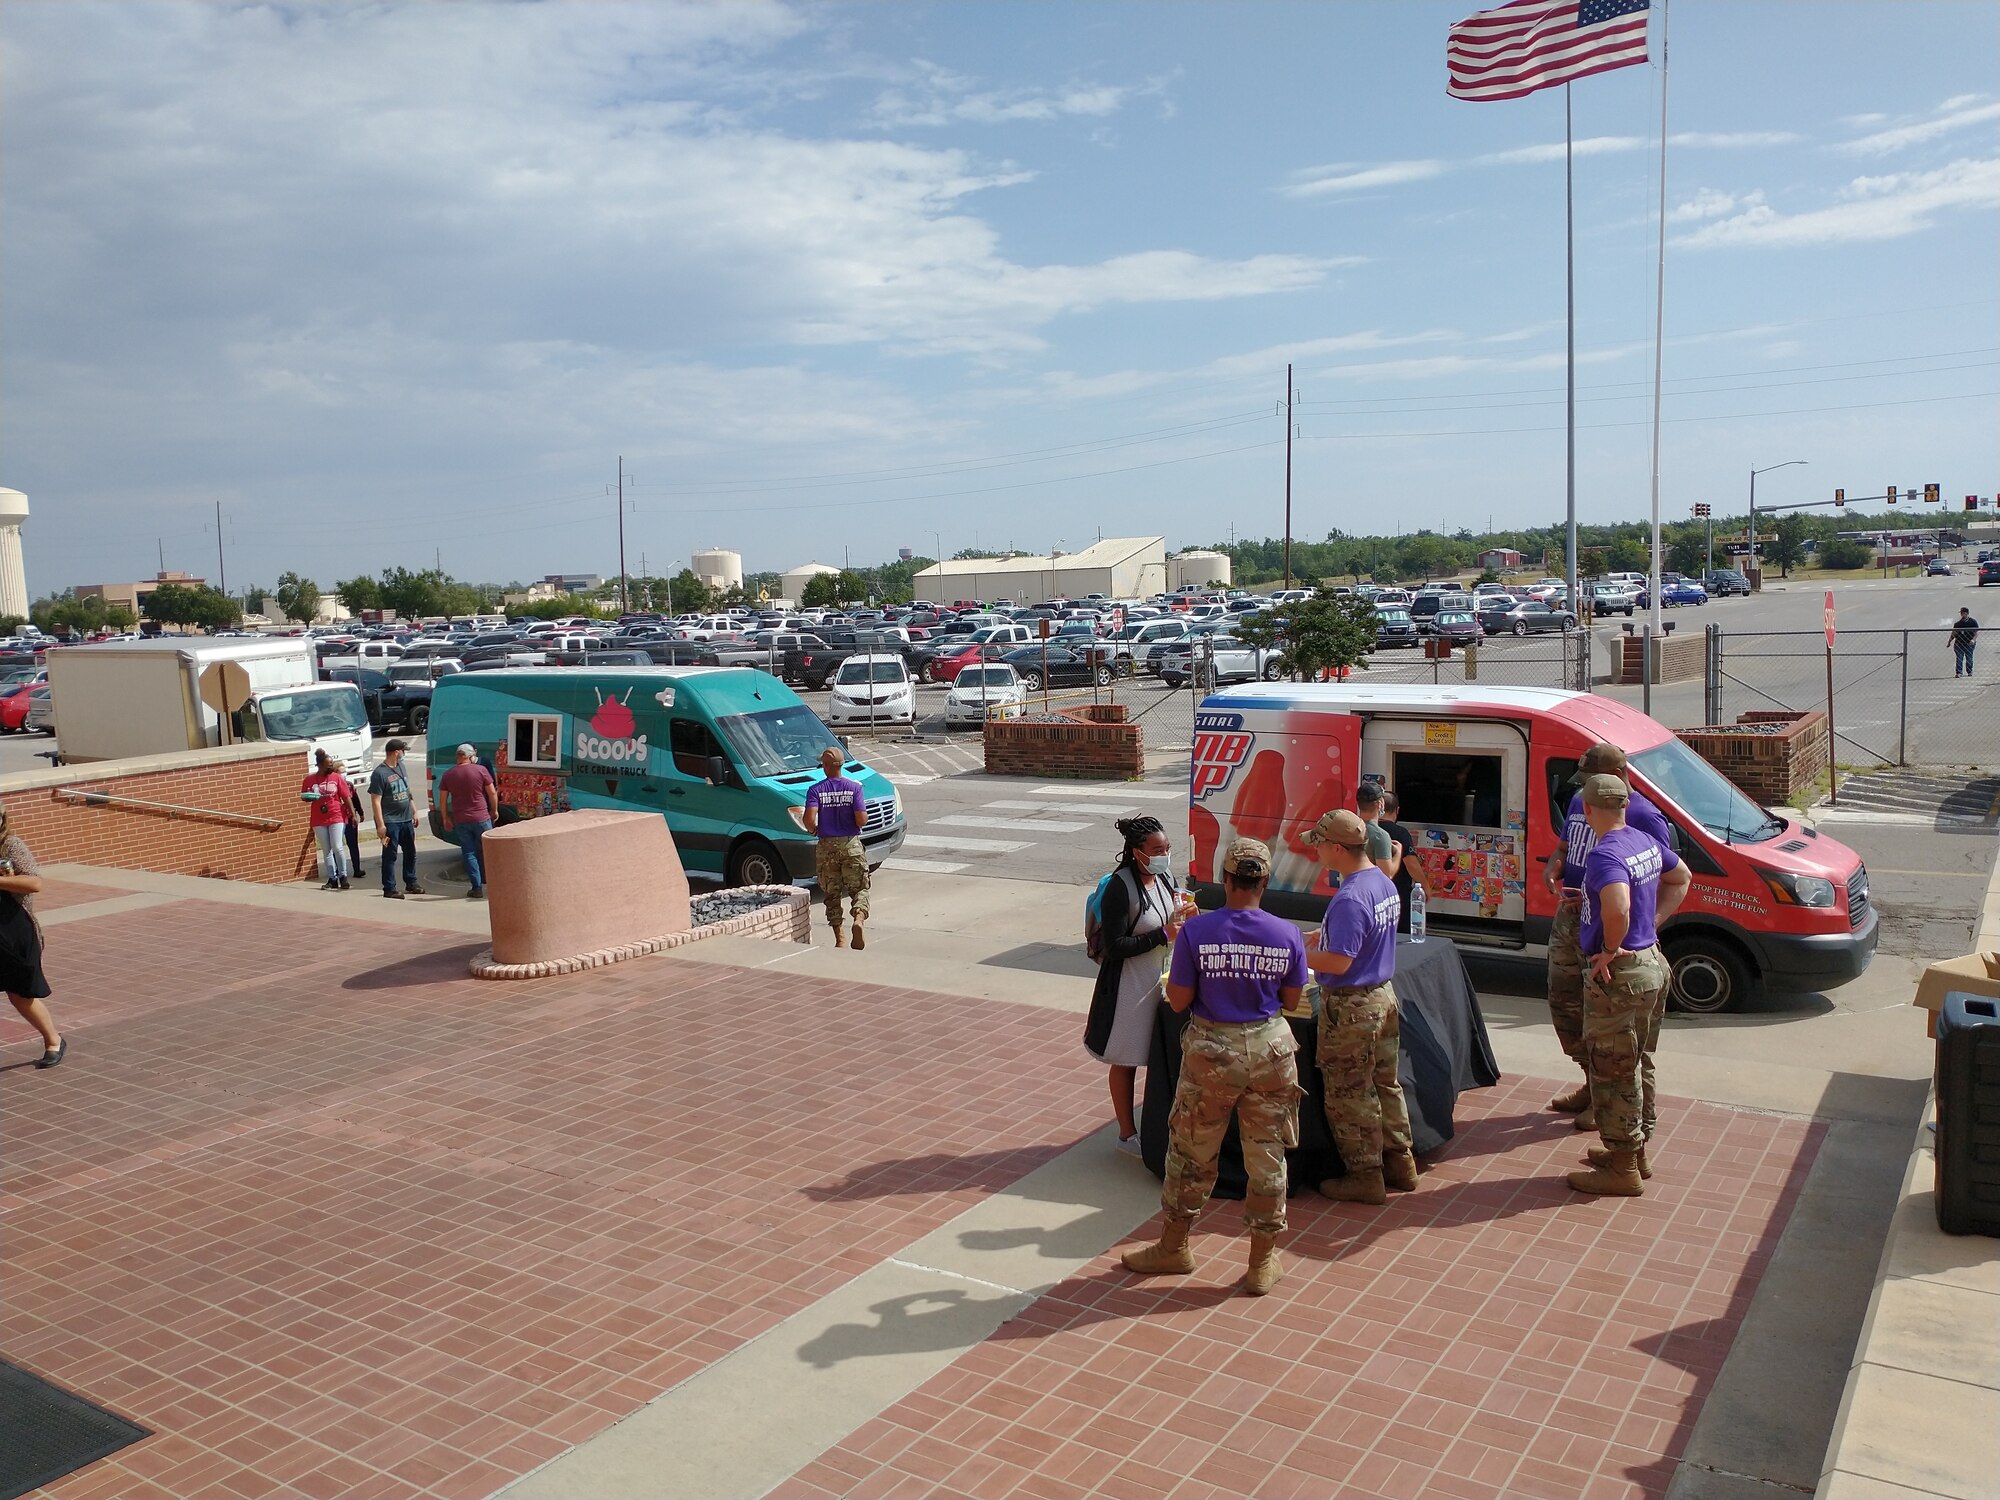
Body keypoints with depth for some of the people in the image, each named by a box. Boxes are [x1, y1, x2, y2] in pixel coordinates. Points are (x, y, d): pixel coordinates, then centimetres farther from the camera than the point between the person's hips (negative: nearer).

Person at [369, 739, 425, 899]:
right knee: (390, 855, -1)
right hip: (390, 821, -8)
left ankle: (411, 883, 28)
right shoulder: (379, 773, -14)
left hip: (406, 819, 8)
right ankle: (389, 888, 4)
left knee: (410, 852, 15)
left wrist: (414, 812, 18)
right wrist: (380, 825, -20)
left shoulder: (401, 767, 11)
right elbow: (376, 801, -16)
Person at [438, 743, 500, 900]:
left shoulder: (448, 775, 1)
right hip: (481, 818, -2)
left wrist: (445, 818, 16)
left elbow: (442, 800, 5)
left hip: (460, 821, 2)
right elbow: (492, 792, -3)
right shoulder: (480, 770, -6)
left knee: (469, 853, 6)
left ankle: (477, 888, 3)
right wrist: (494, 810, 11)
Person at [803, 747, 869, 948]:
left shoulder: (816, 790, -4)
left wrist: (813, 830, 3)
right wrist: (863, 819, 9)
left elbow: (809, 819, -18)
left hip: (826, 847, 1)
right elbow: (862, 819, -13)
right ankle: (859, 919, -20)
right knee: (859, 888, 9)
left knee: (832, 894, 11)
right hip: (851, 845, -1)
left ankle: (840, 938, 9)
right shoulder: (854, 787, -5)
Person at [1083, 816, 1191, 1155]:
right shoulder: (1120, 888, -22)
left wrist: (1180, 918, -7)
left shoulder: (1165, 878, 1)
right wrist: (1163, 935, -23)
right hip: (1129, 984, -7)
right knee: (1126, 1062, 8)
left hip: (1161, 977, 7)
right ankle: (1127, 1134, 22)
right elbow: (1114, 946, -23)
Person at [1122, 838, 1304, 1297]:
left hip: (1211, 1050, -1)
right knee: (1266, 1156, 13)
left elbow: (1178, 1000, -9)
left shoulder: (1195, 931, -15)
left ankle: (1174, 1247, 31)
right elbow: (1291, 1001, 2)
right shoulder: (1287, 935, -8)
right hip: (1268, 1049, 2)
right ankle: (1262, 1263, 24)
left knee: (1191, 1152, 15)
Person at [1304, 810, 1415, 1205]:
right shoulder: (1384, 883, 4)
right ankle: (1401, 1163, 30)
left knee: (1350, 1095, 4)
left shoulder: (1349, 898, -26)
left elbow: (1339, 962, -27)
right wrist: (1324, 935, 12)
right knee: (1385, 1084, 20)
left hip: (1351, 1007, -9)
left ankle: (1365, 1176, 14)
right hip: (1383, 994, 9)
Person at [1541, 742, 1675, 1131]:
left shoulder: (1645, 818, -15)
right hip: (1567, 919, 9)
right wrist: (1552, 866, -3)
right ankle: (1592, 1080, 33)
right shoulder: (1580, 802, 10)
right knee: (1563, 1002, 16)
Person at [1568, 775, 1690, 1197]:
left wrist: (1611, 949, -23)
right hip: (1652, 964, 10)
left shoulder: (1605, 855, -23)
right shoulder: (1647, 843, 6)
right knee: (1638, 1068, 20)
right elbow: (1681, 879, 24)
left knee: (1613, 1074, 1)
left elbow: (1617, 908, -40)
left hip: (1618, 975, -10)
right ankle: (1636, 1152, 33)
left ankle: (1623, 1170, 9)